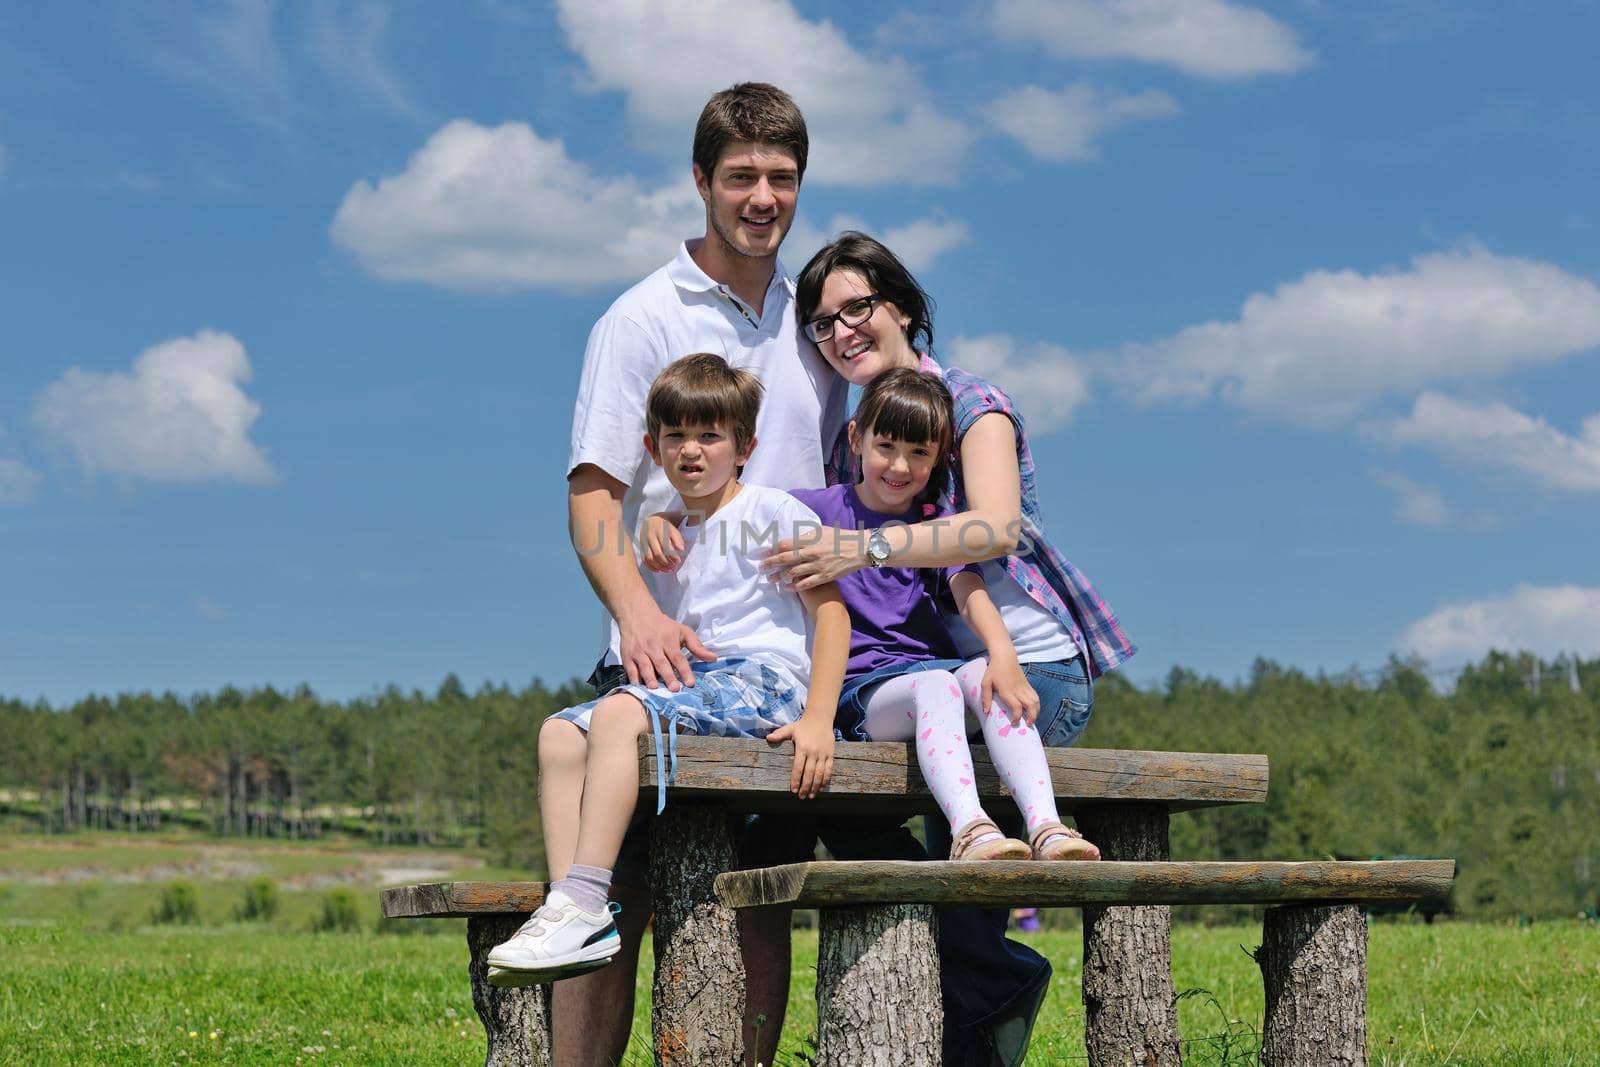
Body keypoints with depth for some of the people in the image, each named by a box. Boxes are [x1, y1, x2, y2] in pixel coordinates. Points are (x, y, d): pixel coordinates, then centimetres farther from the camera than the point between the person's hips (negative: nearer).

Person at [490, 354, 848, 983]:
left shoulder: (772, 511, 2)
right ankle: (578, 925, -24)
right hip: (696, 685, 8)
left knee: (617, 712, -30)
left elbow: (830, 608, -6)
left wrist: (818, 721, -15)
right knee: (560, 731, -12)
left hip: (765, 680, -8)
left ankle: (582, 904, -36)